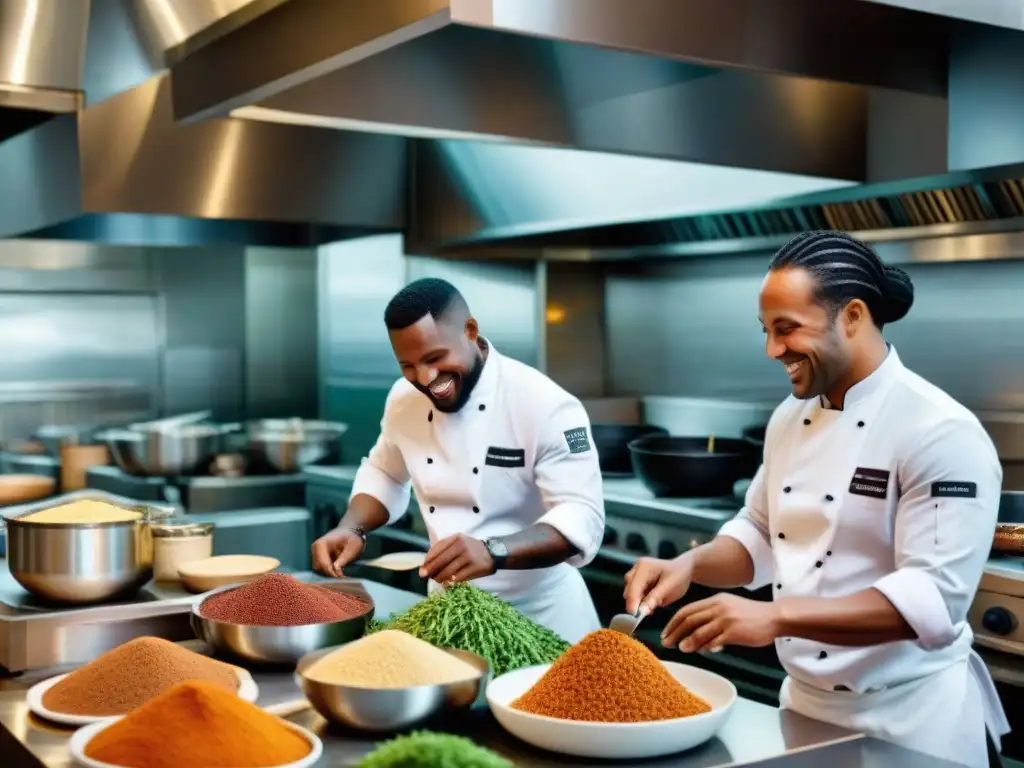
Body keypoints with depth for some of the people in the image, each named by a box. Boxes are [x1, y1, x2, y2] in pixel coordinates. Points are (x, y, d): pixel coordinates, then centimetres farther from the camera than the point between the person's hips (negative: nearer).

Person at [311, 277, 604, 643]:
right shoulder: (404, 399, -3)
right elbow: (384, 475, 14)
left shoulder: (545, 405, -23)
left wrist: (494, 553, -45)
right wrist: (351, 529, -6)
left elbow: (582, 518, -29)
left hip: (540, 611, -5)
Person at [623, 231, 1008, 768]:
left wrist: (777, 616, -35)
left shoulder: (942, 433, -20)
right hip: (803, 703, 6)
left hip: (911, 721, -6)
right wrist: (689, 565, -7)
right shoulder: (791, 417, 2)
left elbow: (934, 598, -27)